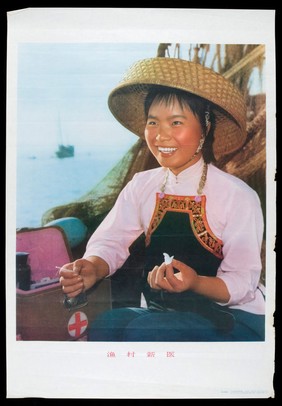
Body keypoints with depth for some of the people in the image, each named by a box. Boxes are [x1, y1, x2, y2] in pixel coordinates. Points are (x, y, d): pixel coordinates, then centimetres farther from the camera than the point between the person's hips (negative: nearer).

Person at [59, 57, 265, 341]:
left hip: (232, 318, -3)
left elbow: (242, 283, -13)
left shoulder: (238, 196, -13)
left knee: (142, 331, -29)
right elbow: (110, 242, -4)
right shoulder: (142, 186, 1)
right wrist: (91, 268, -26)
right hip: (163, 312, 4)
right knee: (105, 325, -24)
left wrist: (195, 283, -33)